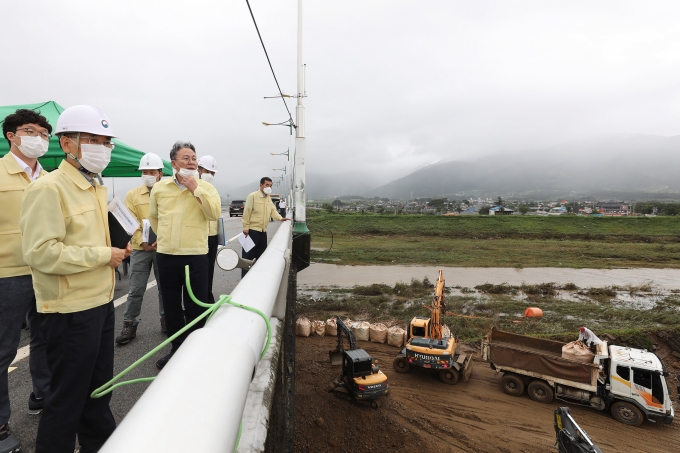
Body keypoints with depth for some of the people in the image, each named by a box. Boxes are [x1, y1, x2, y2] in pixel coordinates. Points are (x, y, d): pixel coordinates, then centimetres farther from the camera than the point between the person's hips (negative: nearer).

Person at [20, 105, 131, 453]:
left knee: (99, 387, 22)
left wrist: (117, 249, 6)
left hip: (101, 302, 9)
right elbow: (41, 253, -26)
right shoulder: (48, 188, -16)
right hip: (70, 310, -9)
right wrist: (103, 255, -20)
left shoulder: (96, 187, 12)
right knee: (67, 396, 7)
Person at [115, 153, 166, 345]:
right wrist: (142, 242, -14)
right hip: (140, 248, 1)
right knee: (136, 289, 3)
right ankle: (129, 325, 15)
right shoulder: (132, 195, 6)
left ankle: (166, 321, 24)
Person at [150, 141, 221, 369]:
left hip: (195, 256, -3)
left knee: (195, 307, 6)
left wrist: (196, 189, -19)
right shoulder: (159, 188, 5)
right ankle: (177, 349, 33)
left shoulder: (206, 188, -3)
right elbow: (153, 217, 20)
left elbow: (215, 214, -19)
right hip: (166, 256, 3)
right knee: (171, 307, 15)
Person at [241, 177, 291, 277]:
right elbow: (247, 212, -13)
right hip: (252, 229, -8)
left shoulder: (269, 198, 14)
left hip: (263, 231, 8)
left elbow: (273, 211, 13)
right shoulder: (253, 196, -10)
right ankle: (244, 277, 5)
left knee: (261, 254, 15)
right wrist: (245, 227, -16)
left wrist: (280, 218, -5)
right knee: (248, 255, -3)